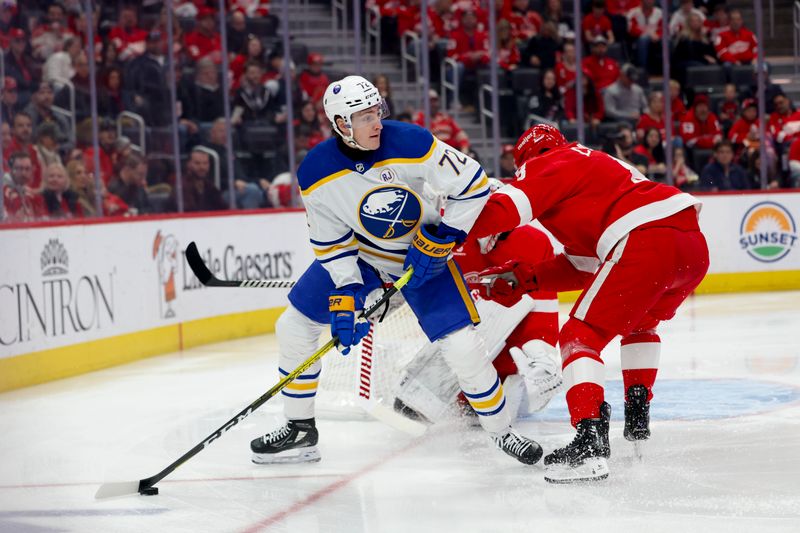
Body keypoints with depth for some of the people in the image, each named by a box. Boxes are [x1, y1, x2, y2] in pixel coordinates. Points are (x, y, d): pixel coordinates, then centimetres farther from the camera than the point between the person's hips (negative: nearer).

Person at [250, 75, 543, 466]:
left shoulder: (411, 145, -29)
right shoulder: (316, 174, -20)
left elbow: (473, 186, -21)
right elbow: (330, 243, -10)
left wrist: (441, 240, -22)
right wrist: (346, 298, -19)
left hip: (423, 253, -3)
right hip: (359, 254, 3)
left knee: (461, 346, -16)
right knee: (294, 326, 1)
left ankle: (501, 431, 6)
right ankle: (300, 430, 18)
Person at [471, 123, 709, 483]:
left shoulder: (550, 163, 9)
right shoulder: (597, 166, 36)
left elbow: (506, 208, -8)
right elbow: (583, 266, 31)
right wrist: (523, 278, 25)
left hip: (647, 244, -9)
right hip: (693, 243, 9)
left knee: (580, 336, -4)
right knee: (640, 321, 36)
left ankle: (590, 440, -22)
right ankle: (637, 417, 34)